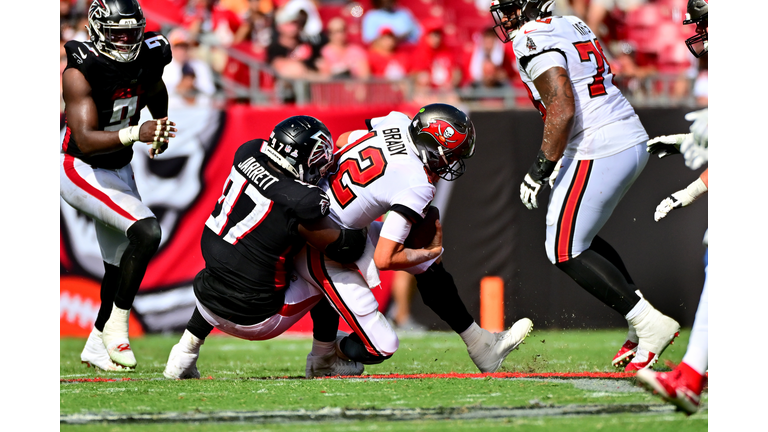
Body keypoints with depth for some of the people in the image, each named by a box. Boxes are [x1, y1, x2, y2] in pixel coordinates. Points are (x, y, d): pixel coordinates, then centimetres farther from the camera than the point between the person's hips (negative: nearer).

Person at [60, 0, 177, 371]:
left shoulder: (147, 57, -6)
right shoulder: (80, 72, -26)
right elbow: (85, 140, -36)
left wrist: (159, 130, 12)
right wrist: (135, 134, -48)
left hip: (120, 171, 8)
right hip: (82, 171, -8)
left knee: (120, 266, 14)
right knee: (146, 232, -25)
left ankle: (97, 346, 33)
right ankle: (117, 326, -13)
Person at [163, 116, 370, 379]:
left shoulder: (248, 153, -6)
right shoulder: (300, 202, -23)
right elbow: (344, 249, -10)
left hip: (208, 303, 6)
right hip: (253, 321, -6)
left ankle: (183, 357, 32)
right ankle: (324, 362, 31)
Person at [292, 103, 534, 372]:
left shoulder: (397, 122, -7)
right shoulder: (417, 187, -28)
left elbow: (342, 141, 13)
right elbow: (384, 260, -26)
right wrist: (431, 253, -8)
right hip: (321, 256, -10)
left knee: (430, 267, 15)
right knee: (380, 347, -9)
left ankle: (483, 348, 25)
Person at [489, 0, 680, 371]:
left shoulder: (534, 41, -12)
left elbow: (562, 109, -22)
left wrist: (540, 170, -15)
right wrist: (559, 161, 28)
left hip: (598, 154, -10)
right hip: (633, 142, 10)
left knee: (565, 253, 0)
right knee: (577, 237, 22)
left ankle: (650, 325, -4)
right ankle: (644, 322, 16)